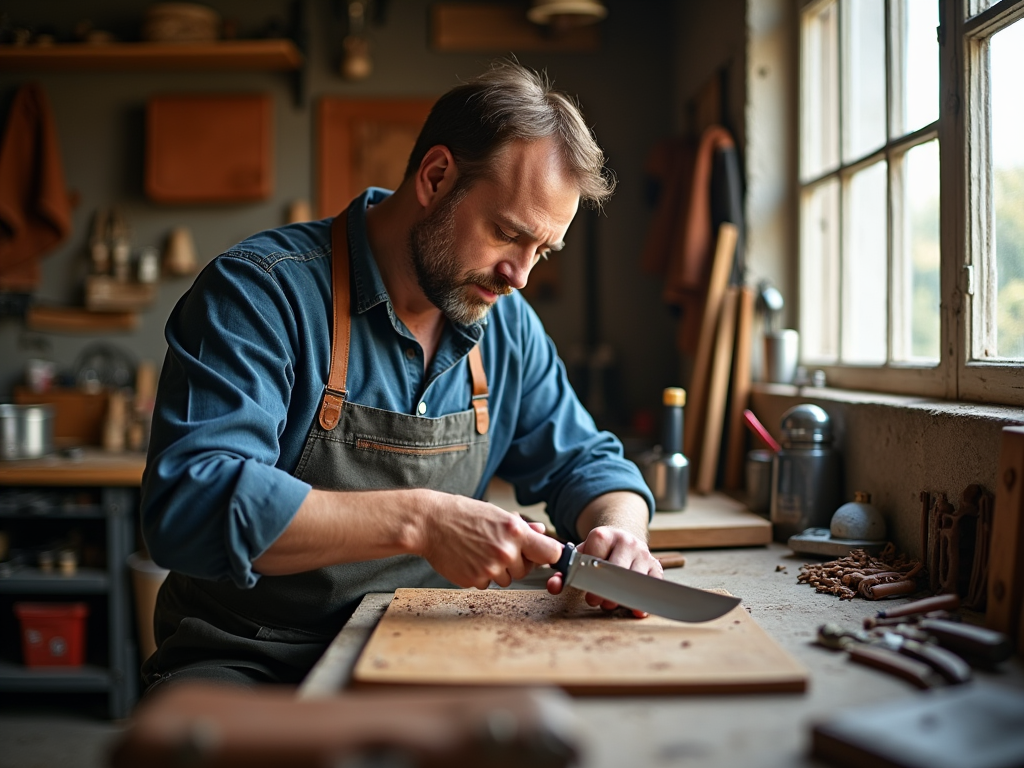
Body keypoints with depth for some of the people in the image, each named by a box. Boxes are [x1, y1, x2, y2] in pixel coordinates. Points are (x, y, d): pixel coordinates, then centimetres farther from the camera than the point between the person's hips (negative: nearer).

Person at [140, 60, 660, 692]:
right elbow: (189, 504, -25)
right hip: (245, 664, -5)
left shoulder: (506, 321, 6)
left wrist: (622, 530, -10)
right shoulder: (260, 291, -15)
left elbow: (585, 461, 15)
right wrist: (418, 520, -31)